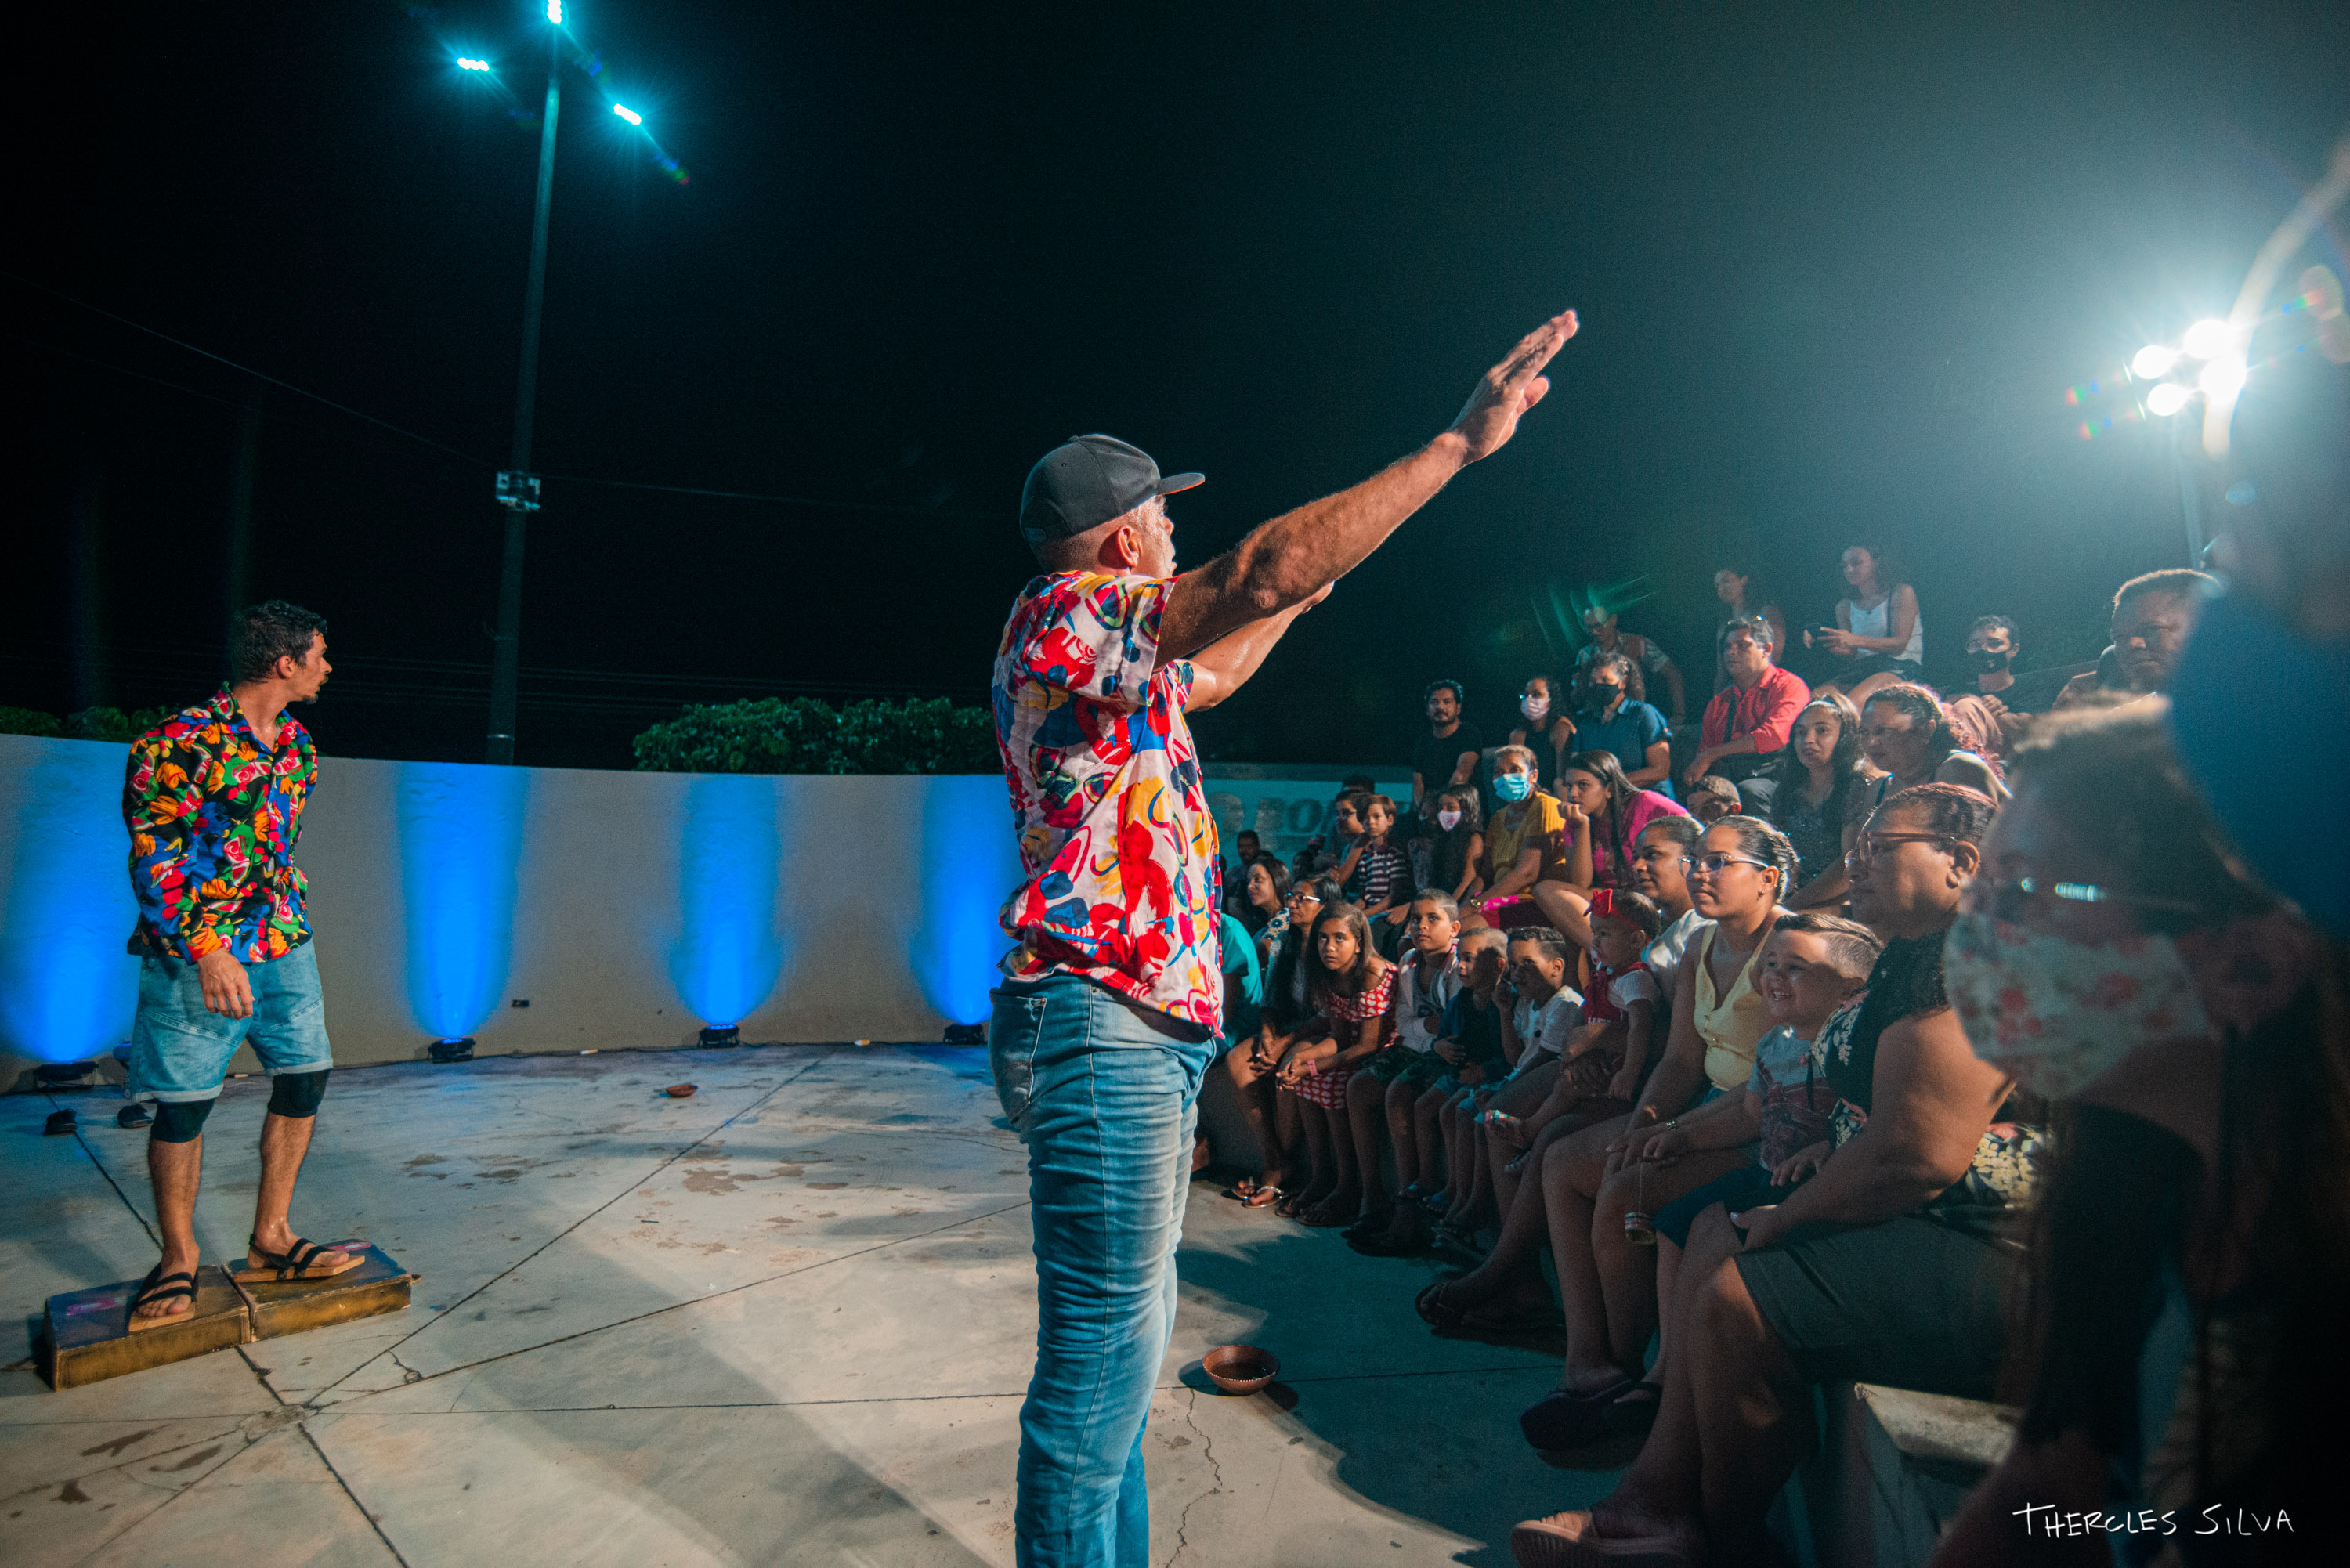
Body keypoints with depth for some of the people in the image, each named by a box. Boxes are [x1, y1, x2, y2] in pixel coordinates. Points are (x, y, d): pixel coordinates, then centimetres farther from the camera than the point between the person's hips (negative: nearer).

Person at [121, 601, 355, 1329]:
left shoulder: (296, 743, 9)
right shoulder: (180, 743, -13)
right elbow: (153, 857, -15)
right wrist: (207, 950, -23)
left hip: (284, 942, 7)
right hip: (196, 949, -6)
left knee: (305, 1077, 5)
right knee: (184, 1101, 3)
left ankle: (269, 1241, 18)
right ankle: (178, 1260, 20)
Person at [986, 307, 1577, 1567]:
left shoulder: (1102, 656, 19)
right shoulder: (1058, 614, -11)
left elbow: (1206, 675, 38)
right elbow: (1261, 565, -23)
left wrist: (1298, 597, 42)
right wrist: (1460, 442, -18)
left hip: (1141, 1033, 11)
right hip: (1101, 1027, -11)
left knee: (1121, 1345, 19)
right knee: (1102, 1362, -3)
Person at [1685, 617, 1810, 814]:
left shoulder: (1789, 685, 5)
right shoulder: (1719, 701, 23)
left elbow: (1773, 736, -12)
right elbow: (1704, 750, 21)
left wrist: (1711, 755, -8)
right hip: (1725, 778, 3)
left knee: (1748, 791, -38)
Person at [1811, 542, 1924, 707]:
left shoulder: (1902, 593, 4)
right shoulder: (1845, 605, 19)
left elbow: (1900, 644, -7)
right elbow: (1851, 653, 15)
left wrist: (1856, 640, -22)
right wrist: (1826, 643, -7)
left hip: (1901, 667, -5)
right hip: (1861, 668, 5)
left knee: (1852, 702, -37)